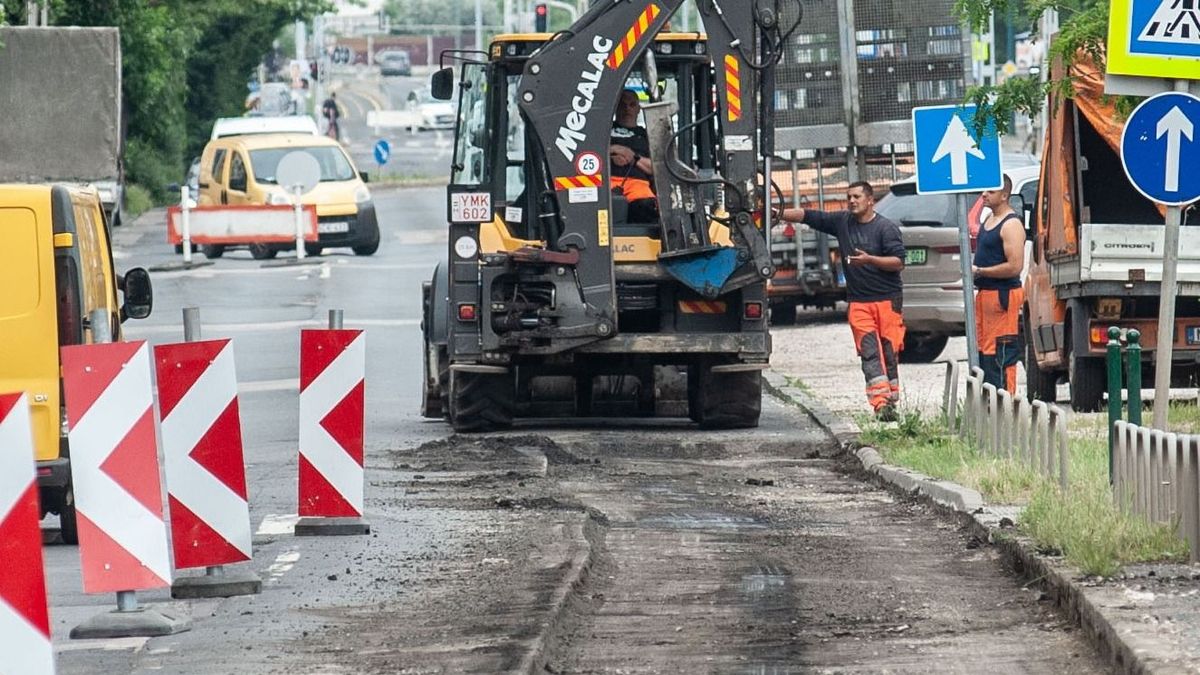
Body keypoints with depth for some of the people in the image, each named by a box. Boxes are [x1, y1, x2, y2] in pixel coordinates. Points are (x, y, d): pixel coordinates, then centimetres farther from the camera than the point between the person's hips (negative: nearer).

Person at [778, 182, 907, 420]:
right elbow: (808, 216, 10)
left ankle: (891, 400, 11)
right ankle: (881, 403, -18)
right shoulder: (842, 222, 10)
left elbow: (898, 262, -8)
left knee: (889, 352, 1)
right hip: (859, 301, 3)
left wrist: (869, 260, -19)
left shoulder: (886, 228, -3)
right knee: (870, 352, -9)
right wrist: (779, 214, 0)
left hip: (888, 299, -3)